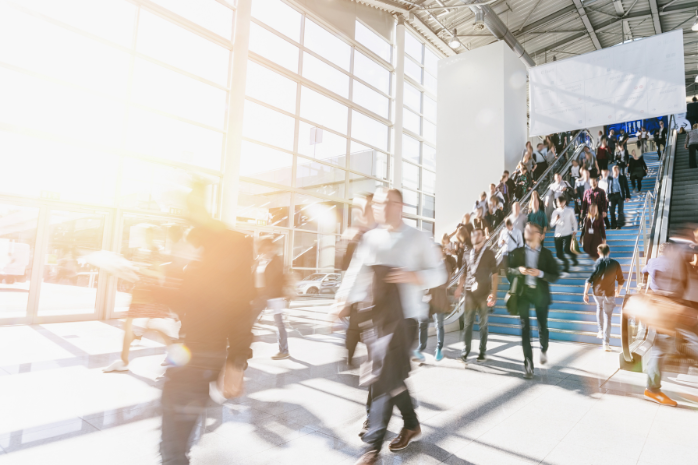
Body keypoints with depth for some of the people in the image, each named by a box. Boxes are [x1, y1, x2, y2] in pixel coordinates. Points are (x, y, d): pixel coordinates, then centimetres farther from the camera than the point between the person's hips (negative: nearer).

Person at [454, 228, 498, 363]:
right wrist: (460, 287, 4)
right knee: (468, 323, 1)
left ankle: (482, 352, 15)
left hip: (484, 293, -2)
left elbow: (494, 274, -3)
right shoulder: (469, 254, 11)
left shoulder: (489, 254, 1)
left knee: (483, 324, 6)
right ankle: (465, 351, 6)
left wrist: (494, 293, -12)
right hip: (469, 293, 3)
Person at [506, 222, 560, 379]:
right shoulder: (518, 252, 4)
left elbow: (555, 276, -2)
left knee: (542, 326, 14)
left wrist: (540, 273, -20)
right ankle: (528, 364, 1)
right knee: (525, 328, -4)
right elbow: (509, 270, 5)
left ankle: (544, 350, 46)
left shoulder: (546, 254, 1)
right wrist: (519, 270, -16)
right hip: (523, 292, 0)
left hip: (540, 293, 0)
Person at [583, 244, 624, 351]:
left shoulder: (597, 263, -6)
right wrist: (618, 291, 23)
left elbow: (590, 279, -14)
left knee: (599, 308, 29)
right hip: (609, 293, 0)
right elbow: (621, 280, 6)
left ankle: (601, 331, 36)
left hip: (597, 292, 1)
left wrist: (585, 293, -10)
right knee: (608, 317, 2)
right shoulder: (615, 264, -2)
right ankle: (606, 343, -3)